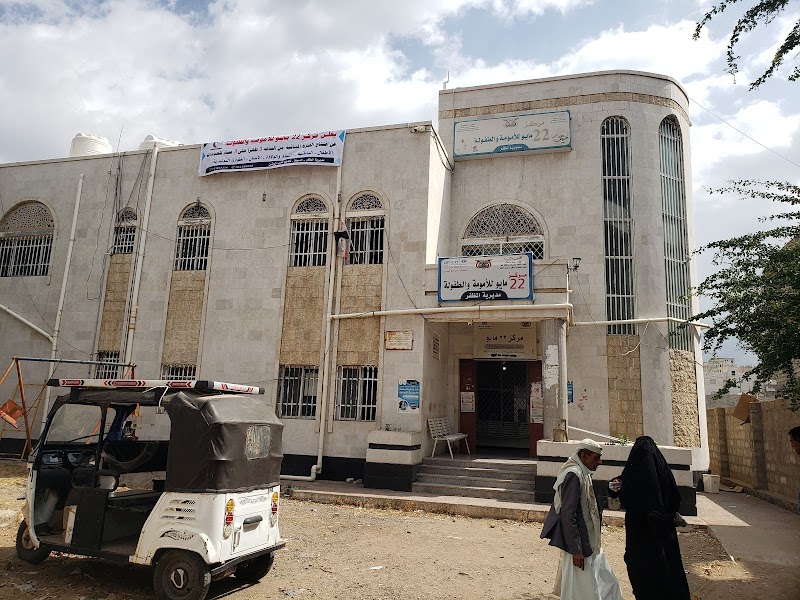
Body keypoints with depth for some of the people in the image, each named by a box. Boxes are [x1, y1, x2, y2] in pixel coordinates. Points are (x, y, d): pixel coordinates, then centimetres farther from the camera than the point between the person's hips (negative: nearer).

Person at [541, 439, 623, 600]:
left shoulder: (582, 473, 8)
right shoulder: (573, 475, -22)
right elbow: (567, 516, -24)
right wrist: (576, 550, -23)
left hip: (589, 543, 10)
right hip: (579, 545, -10)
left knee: (608, 586, 18)